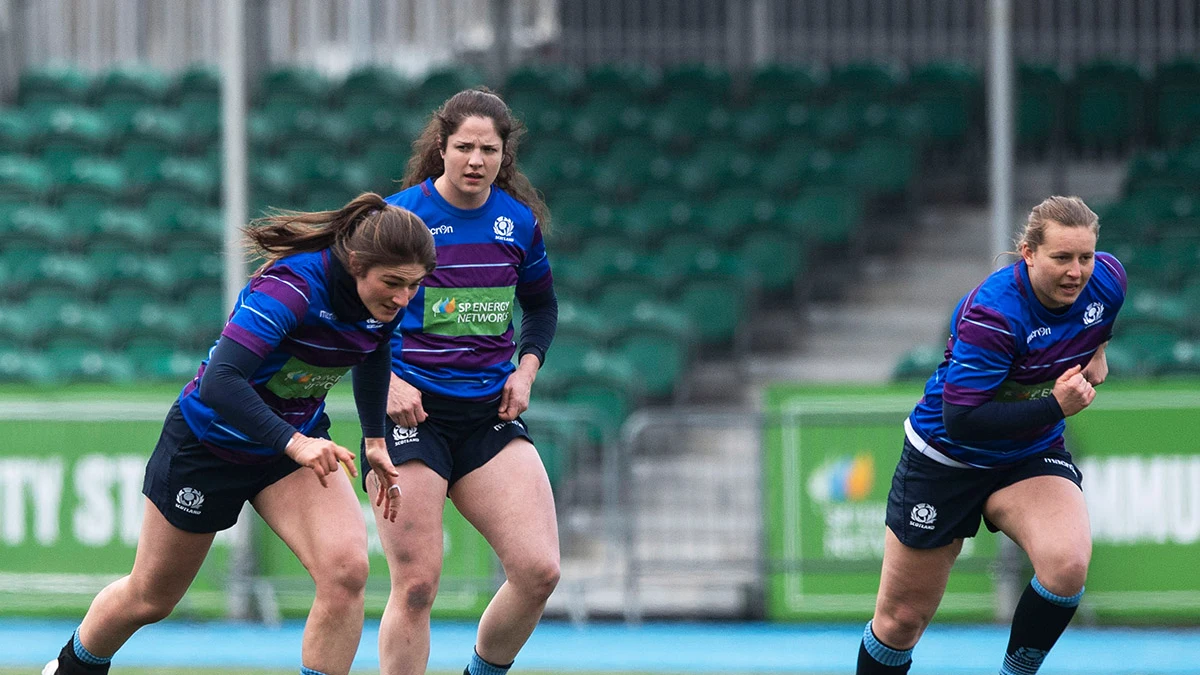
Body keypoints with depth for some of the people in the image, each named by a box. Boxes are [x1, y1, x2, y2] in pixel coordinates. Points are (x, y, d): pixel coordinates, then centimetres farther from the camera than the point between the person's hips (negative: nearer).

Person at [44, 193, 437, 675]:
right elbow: (219, 381, -43)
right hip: (211, 439, -5)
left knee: (346, 569, -24)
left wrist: (375, 440, 13)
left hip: (301, 442, 5)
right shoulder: (290, 287, -35)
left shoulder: (384, 298, -14)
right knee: (148, 599, 15)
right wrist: (293, 443, -50)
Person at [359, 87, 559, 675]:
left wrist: (526, 369, 6)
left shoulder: (519, 221, 6)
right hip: (411, 408, -4)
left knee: (538, 571, -9)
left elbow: (541, 305, 23)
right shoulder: (400, 215, -7)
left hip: (490, 413, 4)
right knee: (416, 585, -9)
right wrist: (384, 380, -13)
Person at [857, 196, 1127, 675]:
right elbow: (961, 419, -33)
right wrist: (1053, 406, -35)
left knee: (1067, 565, -28)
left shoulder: (1107, 280, -12)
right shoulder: (991, 313, -31)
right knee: (901, 619, 7)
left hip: (1033, 456, 4)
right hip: (946, 460, -4)